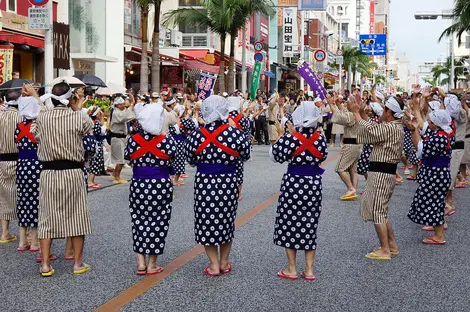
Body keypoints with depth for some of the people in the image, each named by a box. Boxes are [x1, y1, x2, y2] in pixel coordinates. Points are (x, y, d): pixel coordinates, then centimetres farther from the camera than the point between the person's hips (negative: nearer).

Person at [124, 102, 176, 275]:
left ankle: (141, 262, 13)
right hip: (161, 185, -1)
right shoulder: (166, 141, -11)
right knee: (157, 223, 8)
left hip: (139, 185, 2)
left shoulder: (133, 140, -6)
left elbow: (128, 157, 6)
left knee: (140, 222, 13)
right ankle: (152, 264, 13)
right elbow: (175, 159, -3)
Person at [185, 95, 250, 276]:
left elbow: (191, 161, 4)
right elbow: (246, 156, 3)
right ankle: (224, 263, 28)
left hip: (204, 183, -1)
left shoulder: (196, 136, -11)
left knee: (207, 222, 12)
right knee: (226, 221, 17)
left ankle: (214, 265, 15)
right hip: (228, 183, 1)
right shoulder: (235, 134, -13)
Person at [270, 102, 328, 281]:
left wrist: (281, 136, 4)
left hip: (293, 184, -4)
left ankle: (292, 269, 13)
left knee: (290, 224, 8)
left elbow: (274, 156, -8)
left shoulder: (290, 138, -16)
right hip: (313, 184, 4)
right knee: (309, 225, 12)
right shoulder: (320, 138, -5)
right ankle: (309, 270, 15)